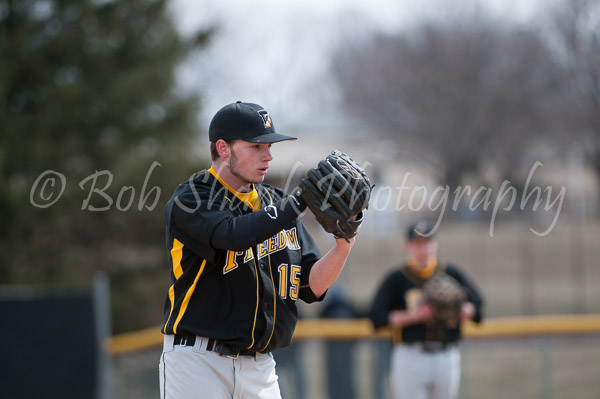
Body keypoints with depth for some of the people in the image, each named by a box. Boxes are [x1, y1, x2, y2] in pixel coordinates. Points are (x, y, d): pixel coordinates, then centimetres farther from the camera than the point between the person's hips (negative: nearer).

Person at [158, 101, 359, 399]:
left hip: (260, 369, 6)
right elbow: (235, 235, -27)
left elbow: (311, 288, 6)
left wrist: (344, 245, -11)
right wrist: (304, 198, -26)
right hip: (197, 361, -6)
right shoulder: (188, 201, -6)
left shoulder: (276, 204, 12)